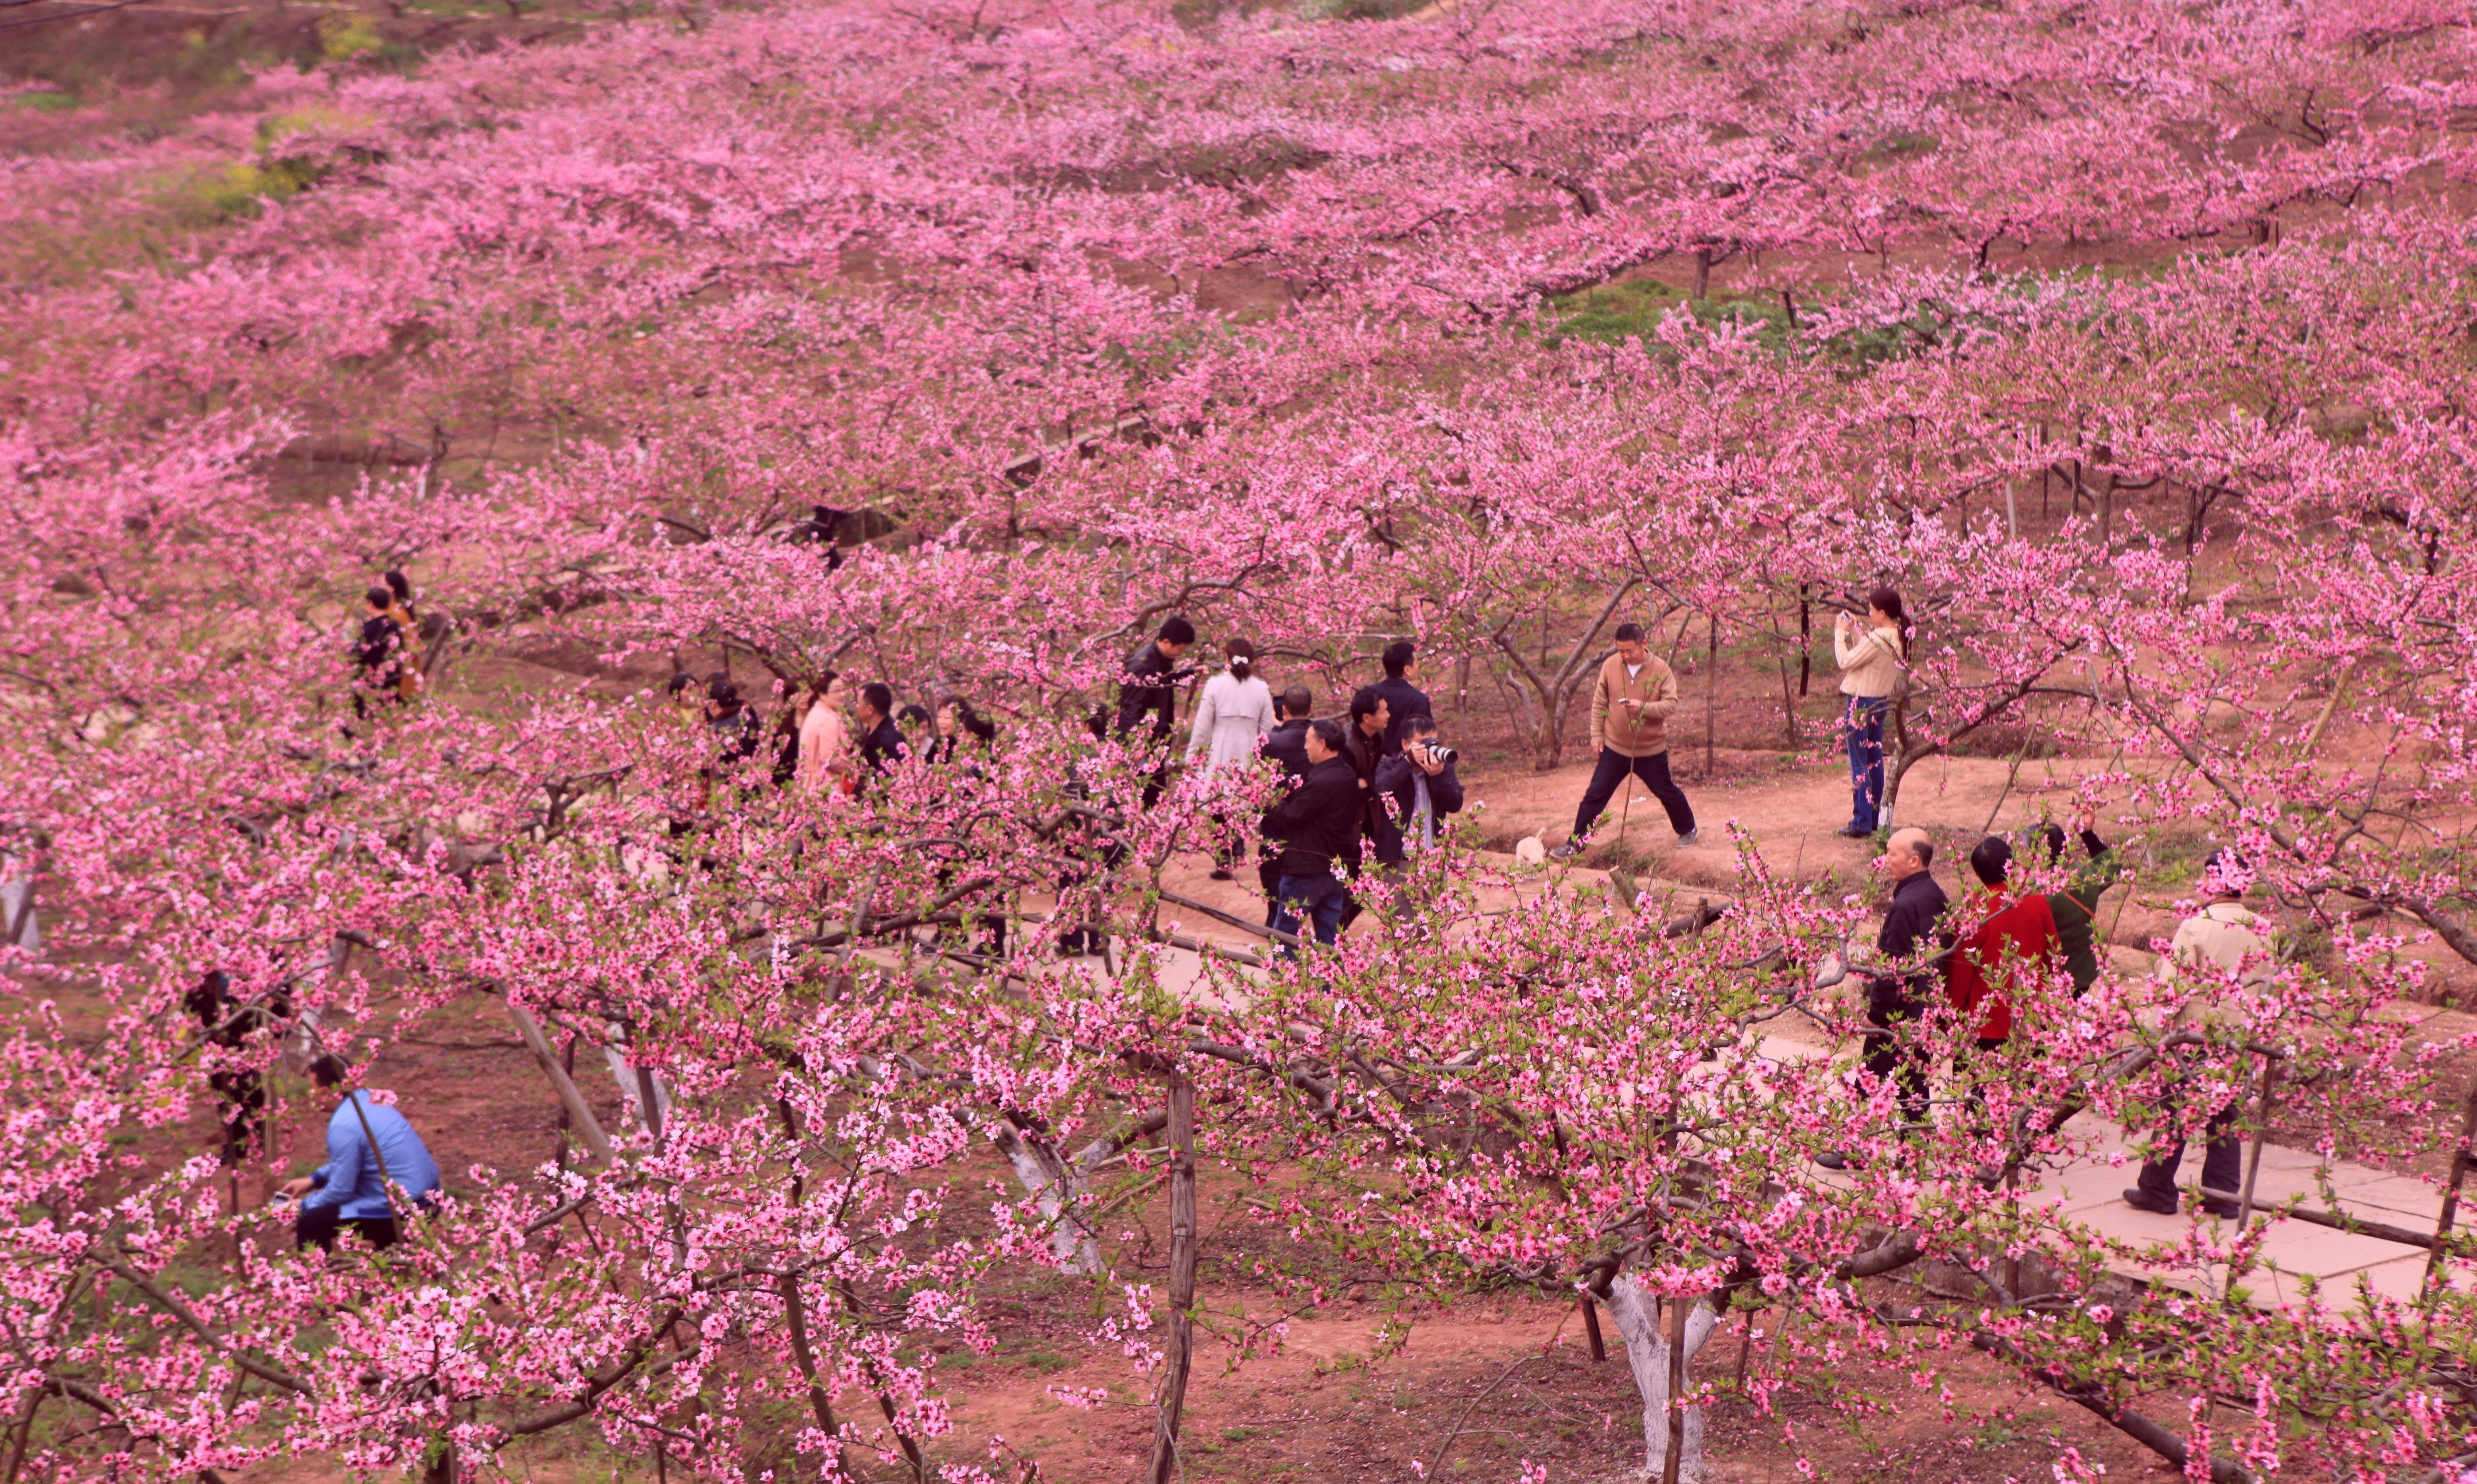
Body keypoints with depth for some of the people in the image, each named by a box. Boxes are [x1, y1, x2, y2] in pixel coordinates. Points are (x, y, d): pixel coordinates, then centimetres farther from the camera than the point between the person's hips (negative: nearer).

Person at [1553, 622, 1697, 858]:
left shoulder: (1661, 669, -13)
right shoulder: (1610, 666, -6)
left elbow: (1671, 705, -15)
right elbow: (1599, 703, 4)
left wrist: (1644, 708, -32)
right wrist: (1597, 735, 1)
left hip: (1651, 750, -1)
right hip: (1615, 749, 1)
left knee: (1667, 793, 16)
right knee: (1595, 795, -1)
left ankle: (1688, 830, 40)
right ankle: (1574, 845, 5)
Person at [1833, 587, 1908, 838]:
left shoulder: (1876, 639, -24)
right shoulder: (1899, 637, 3)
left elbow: (1845, 662, -19)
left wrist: (1841, 632, -7)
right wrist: (1855, 630, 10)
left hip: (1860, 703, -9)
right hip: (1880, 702, 9)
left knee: (1859, 764, -3)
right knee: (1875, 760, 17)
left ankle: (1861, 823, -2)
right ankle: (1875, 817, 24)